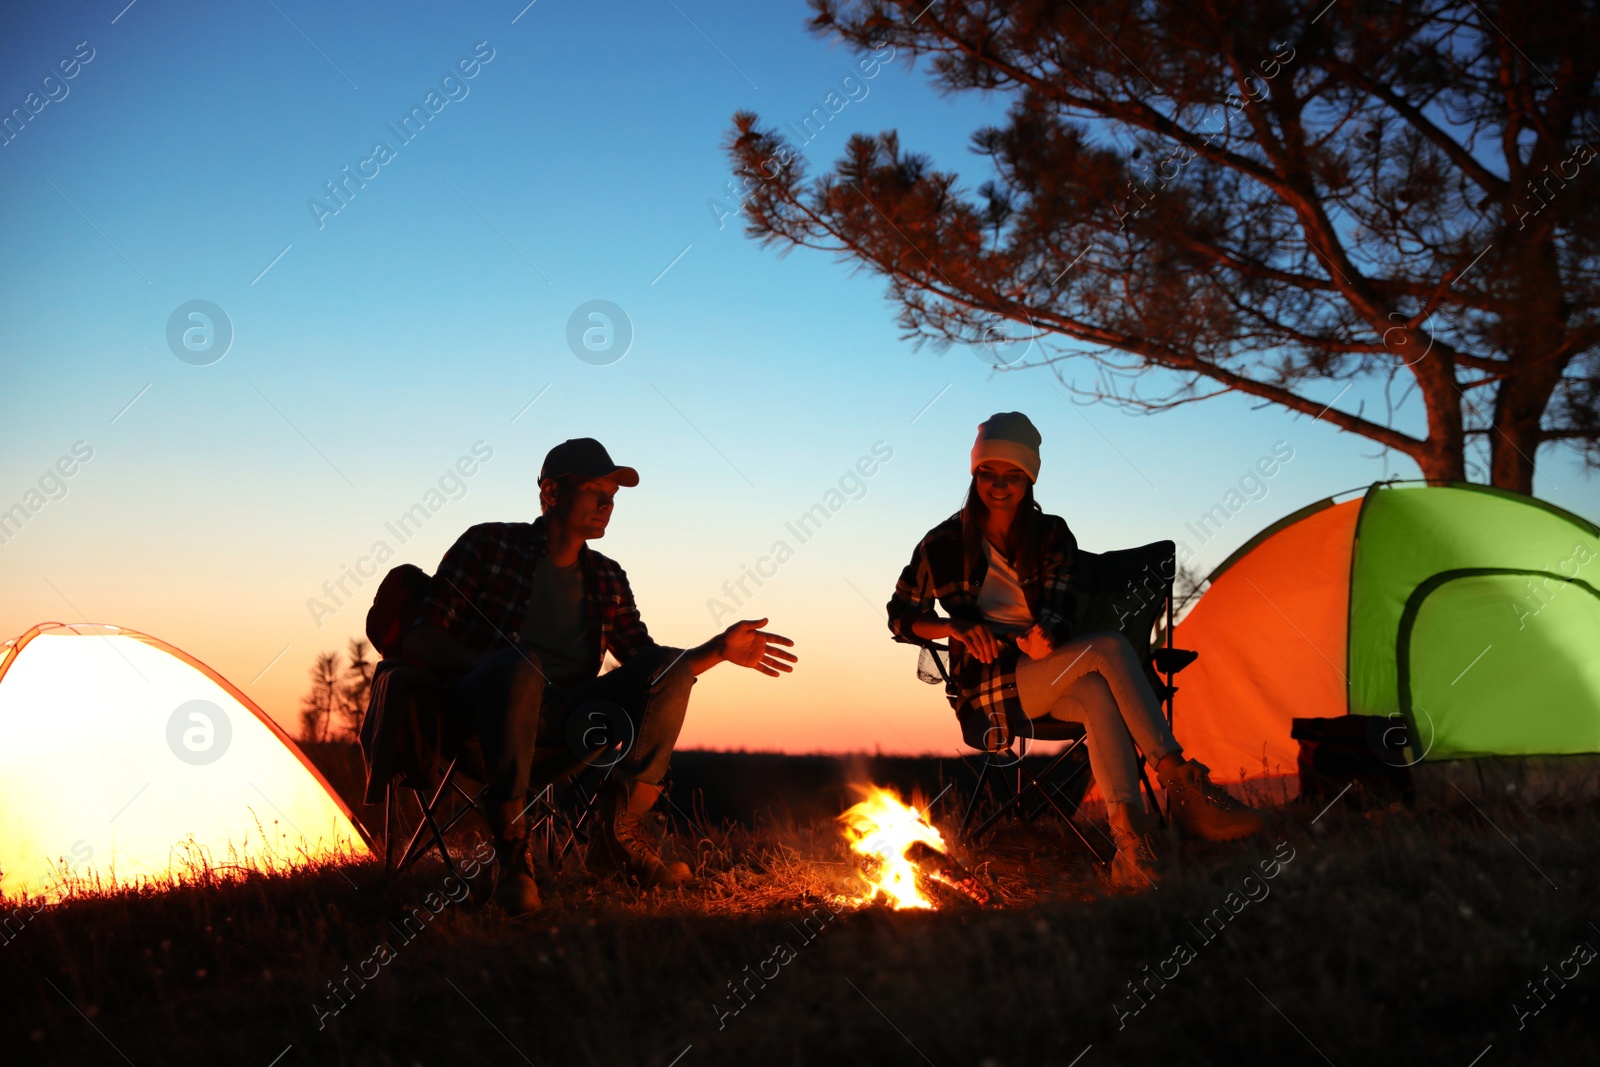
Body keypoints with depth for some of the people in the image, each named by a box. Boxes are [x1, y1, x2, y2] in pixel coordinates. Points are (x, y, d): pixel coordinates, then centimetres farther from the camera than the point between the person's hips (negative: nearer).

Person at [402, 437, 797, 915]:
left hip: (564, 714, 5)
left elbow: (651, 668, 20)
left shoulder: (607, 579, 19)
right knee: (521, 666, -39)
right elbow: (419, 642, -2)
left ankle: (618, 831, -12)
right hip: (487, 699, -5)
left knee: (672, 666, -14)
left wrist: (720, 649, 4)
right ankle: (511, 851, -31)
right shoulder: (490, 545, 4)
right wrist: (494, 663, -18)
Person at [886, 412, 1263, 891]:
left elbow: (1058, 611, -1)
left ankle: (1129, 844, -50)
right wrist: (954, 627, -14)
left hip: (1050, 678, 3)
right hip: (991, 691, -3)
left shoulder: (1052, 536, 7)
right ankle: (1184, 785, -36)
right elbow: (900, 618, 5)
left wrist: (1045, 637, -26)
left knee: (1097, 698, -37)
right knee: (1109, 648, -31)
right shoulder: (944, 544, 0)